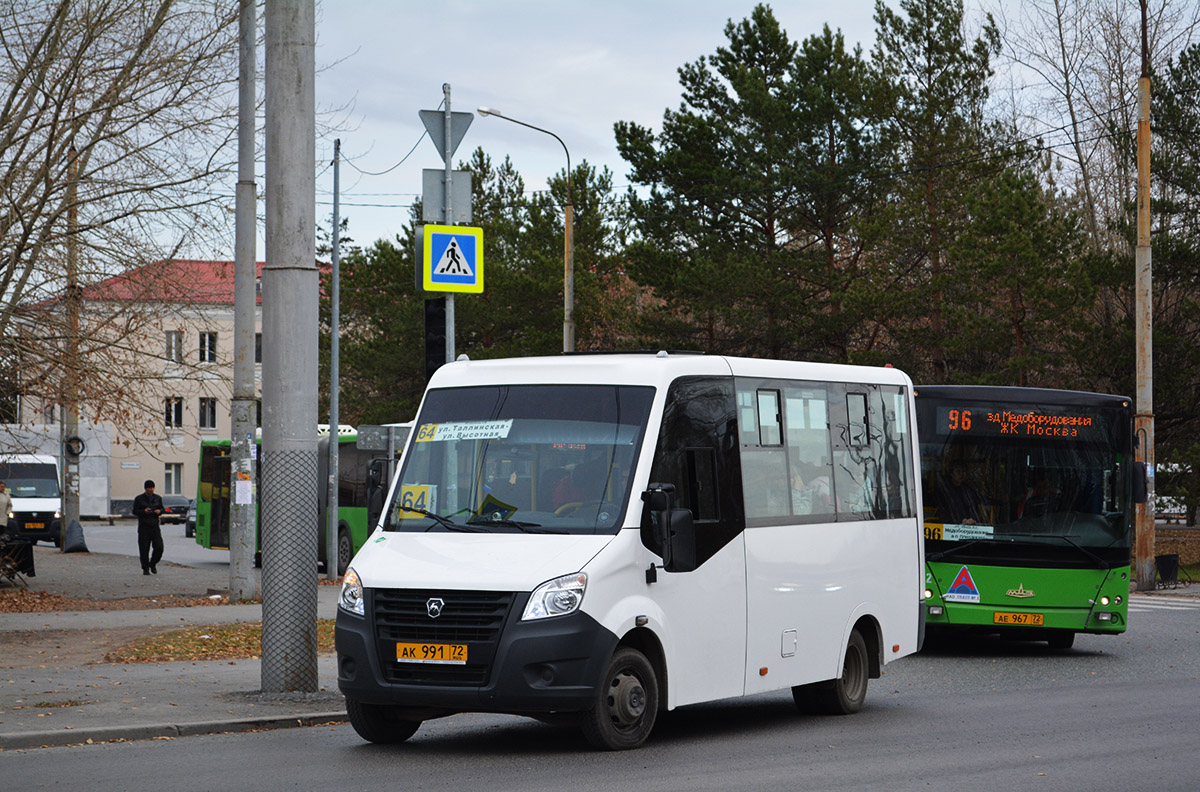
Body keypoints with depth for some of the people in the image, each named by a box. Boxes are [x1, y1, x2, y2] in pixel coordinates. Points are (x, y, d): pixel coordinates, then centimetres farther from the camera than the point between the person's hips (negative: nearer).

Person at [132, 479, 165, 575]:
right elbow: (135, 512, 1)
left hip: (155, 527, 2)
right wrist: (144, 511, -18)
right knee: (144, 549, -3)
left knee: (159, 548, -7)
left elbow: (162, 509, 19)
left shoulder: (158, 498, 12)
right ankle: (145, 569, 6)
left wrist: (159, 511, -5)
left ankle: (153, 564, 16)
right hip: (143, 528, -2)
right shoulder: (139, 499, 3)